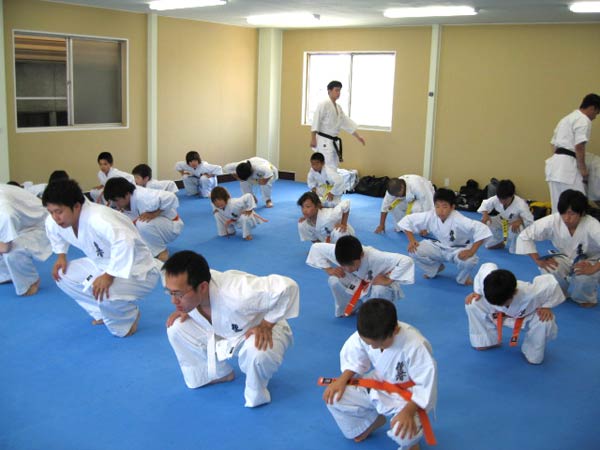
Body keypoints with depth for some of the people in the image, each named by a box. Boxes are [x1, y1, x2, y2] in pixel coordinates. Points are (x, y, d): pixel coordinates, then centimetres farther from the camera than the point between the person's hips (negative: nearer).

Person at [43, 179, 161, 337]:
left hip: (136, 272, -9)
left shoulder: (97, 218, -36)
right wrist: (61, 256, 6)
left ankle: (129, 317, 1)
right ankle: (103, 313, 17)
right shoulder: (54, 222, -7)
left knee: (101, 292, -34)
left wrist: (109, 276, -44)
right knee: (62, 275, 1)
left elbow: (125, 241, -50)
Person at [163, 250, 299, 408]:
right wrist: (184, 310, -16)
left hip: (261, 331, -6)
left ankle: (256, 394, -4)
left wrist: (266, 325, -30)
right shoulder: (187, 286, -24)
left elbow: (286, 286, -41)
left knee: (257, 354, -40)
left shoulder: (235, 294, -44)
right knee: (176, 328, -12)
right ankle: (218, 374, 11)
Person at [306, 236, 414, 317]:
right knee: (334, 281, -25)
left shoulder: (374, 257, -43)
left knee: (379, 290, -40)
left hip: (377, 285, -3)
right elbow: (316, 247, -14)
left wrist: (388, 280, -39)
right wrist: (328, 269, -21)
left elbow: (406, 261, -47)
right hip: (355, 287, 4)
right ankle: (346, 309, 5)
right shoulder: (338, 252, -30)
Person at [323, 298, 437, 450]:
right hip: (377, 386, 6)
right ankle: (371, 421, 20)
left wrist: (408, 411, -40)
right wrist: (342, 379, -17)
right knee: (334, 397, -11)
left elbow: (426, 384, -28)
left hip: (407, 396, -5)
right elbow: (355, 357, 0)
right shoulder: (366, 335, -20)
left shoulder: (415, 345, -36)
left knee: (403, 431, -35)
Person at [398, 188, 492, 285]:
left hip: (458, 249, -3)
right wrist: (411, 240, -20)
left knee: (469, 261, -37)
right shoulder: (429, 216, -22)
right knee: (416, 251, -21)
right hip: (439, 247, 4)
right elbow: (407, 220, -11)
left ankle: (462, 278, 2)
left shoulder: (458, 220, -33)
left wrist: (471, 251, -41)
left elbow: (481, 229, -39)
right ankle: (435, 268, 13)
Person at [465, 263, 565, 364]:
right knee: (473, 304, -18)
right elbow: (487, 267, -16)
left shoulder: (530, 293, -47)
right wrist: (477, 292, -13)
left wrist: (546, 306, -24)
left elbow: (551, 283, -30)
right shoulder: (488, 284, -40)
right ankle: (488, 340, 8)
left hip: (528, 315, -3)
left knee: (545, 323, -36)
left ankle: (533, 353, -2)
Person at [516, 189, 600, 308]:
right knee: (549, 270, -30)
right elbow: (524, 236, -19)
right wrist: (538, 260, -23)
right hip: (566, 258, 2)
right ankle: (564, 292, 4)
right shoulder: (553, 221, -25)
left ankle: (587, 298, 1)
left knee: (583, 277, -36)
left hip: (590, 262, -2)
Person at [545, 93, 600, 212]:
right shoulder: (584, 120, -4)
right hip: (567, 165, -10)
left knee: (558, 206, 11)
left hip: (554, 164, 10)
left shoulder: (567, 118, 25)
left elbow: (554, 144, 24)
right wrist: (583, 169, -8)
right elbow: (579, 147, -15)